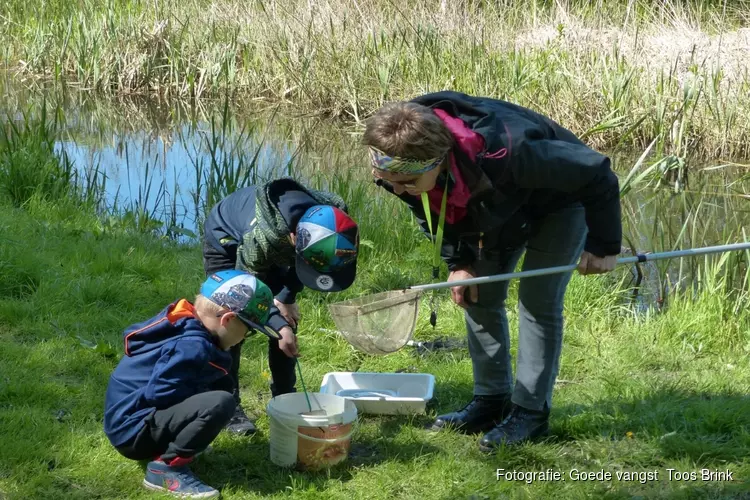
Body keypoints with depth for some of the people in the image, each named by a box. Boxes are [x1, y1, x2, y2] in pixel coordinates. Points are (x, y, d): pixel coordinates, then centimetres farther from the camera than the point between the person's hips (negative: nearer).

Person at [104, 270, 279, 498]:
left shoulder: (183, 325, 8)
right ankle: (166, 467, -16)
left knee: (221, 386, 17)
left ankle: (170, 443, 13)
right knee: (220, 403, -27)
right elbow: (160, 392, -27)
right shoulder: (193, 346, -21)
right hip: (133, 430, -10)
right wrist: (203, 396, -10)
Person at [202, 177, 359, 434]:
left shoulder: (331, 219, -31)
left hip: (274, 247, 6)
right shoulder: (263, 235, -47)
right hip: (226, 242, -5)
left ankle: (284, 398, 15)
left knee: (287, 318, 3)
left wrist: (287, 297, -15)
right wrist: (279, 326, -35)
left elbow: (299, 265, -8)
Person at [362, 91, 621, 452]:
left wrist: (603, 246, -24)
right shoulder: (403, 165, -29)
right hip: (499, 208, 6)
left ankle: (531, 412, -4)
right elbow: (429, 213, -2)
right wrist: (458, 262, -7)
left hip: (560, 200, -6)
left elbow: (597, 174, -34)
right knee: (479, 297, 4)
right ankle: (492, 400, 15)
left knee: (538, 300, -12)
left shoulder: (505, 153, -48)